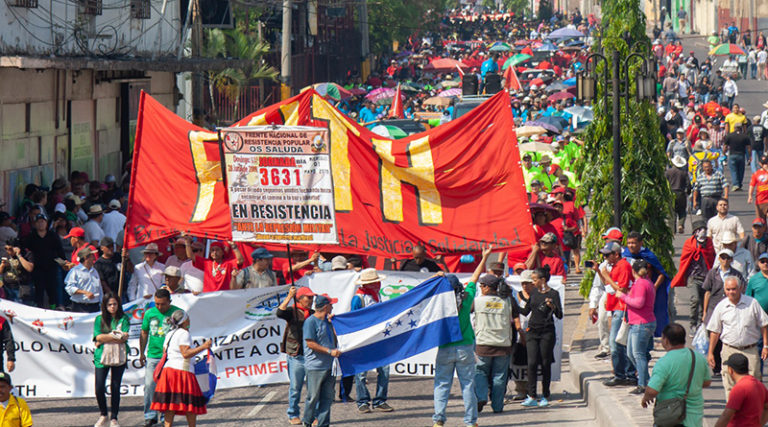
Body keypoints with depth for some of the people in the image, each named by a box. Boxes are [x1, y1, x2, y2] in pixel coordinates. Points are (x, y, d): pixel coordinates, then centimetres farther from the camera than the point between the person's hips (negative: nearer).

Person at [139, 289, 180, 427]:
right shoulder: (149, 313, 8)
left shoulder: (177, 313, -1)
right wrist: (142, 353, 14)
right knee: (150, 385, -3)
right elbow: (144, 334, 17)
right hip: (152, 356, 2)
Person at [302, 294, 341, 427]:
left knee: (327, 397, 6)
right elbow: (310, 343, -17)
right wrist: (330, 351, -18)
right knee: (313, 397, -2)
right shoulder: (310, 322, -11)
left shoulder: (327, 321, 15)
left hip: (329, 366, 8)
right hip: (315, 367, -8)